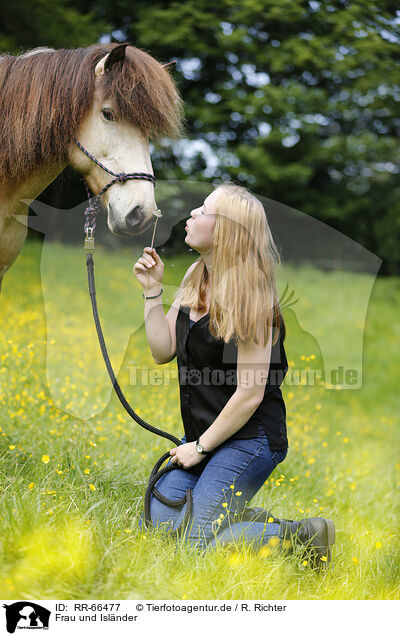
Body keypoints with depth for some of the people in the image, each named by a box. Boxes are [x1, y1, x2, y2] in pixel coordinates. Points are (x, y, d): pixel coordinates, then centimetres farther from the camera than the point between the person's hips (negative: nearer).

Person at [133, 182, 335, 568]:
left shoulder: (250, 298, -20)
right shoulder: (195, 278, 5)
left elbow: (250, 394, -20)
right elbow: (162, 351, 7)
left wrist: (200, 447, -12)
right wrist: (152, 290, -2)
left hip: (249, 439, -8)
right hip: (203, 435, 8)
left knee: (198, 543, -12)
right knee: (158, 522, 4)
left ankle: (304, 535, 2)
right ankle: (262, 519, 17)